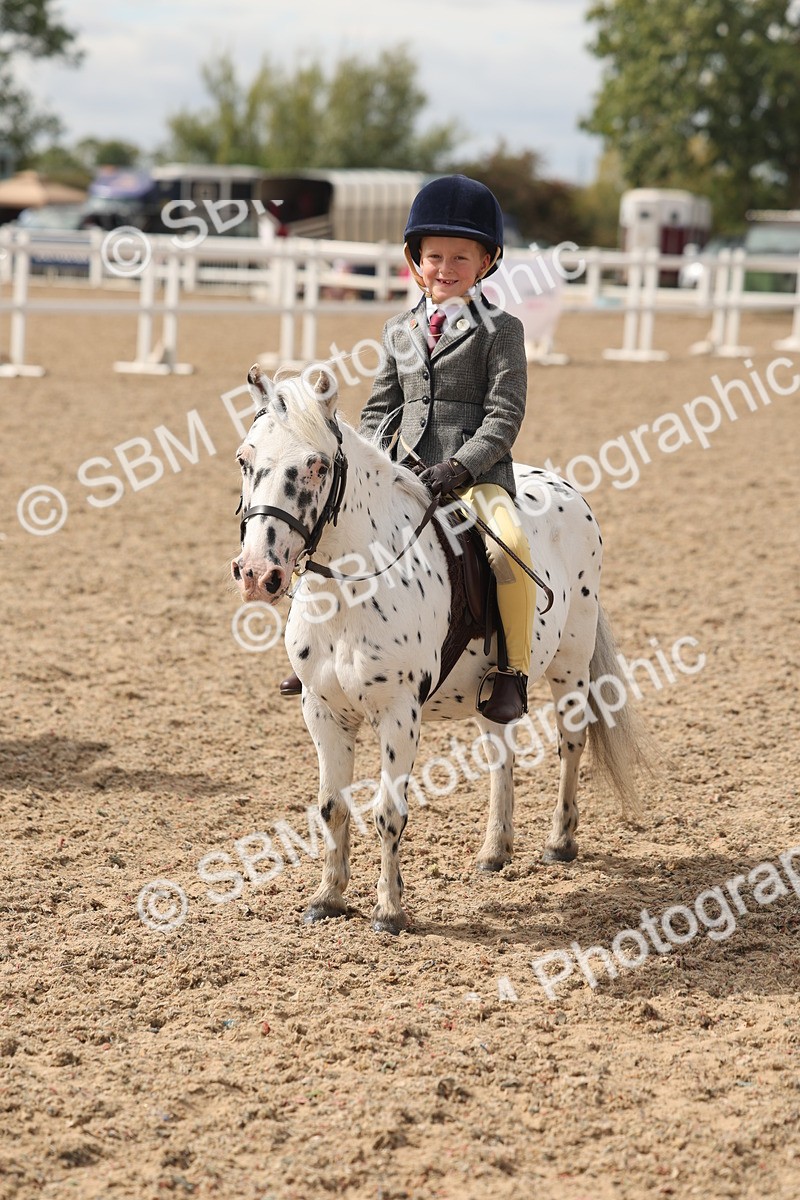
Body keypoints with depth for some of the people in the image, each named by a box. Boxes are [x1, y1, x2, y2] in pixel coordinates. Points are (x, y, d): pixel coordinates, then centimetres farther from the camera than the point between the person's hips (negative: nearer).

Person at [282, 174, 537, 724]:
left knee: (510, 544, -33)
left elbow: (505, 414, -8)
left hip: (479, 473, -6)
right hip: (407, 475, 6)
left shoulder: (500, 330, -1)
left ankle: (513, 673, -22)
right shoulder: (400, 332, 14)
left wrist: (461, 466, -20)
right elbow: (382, 408, 17)